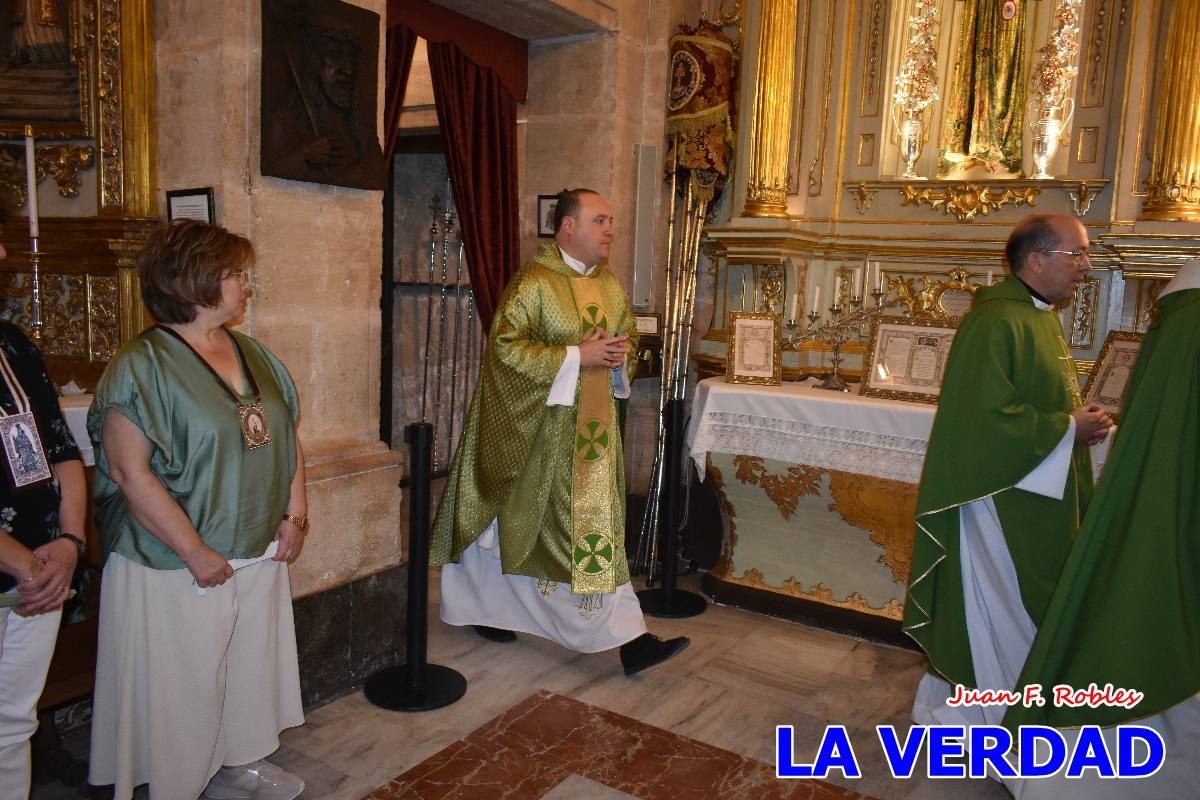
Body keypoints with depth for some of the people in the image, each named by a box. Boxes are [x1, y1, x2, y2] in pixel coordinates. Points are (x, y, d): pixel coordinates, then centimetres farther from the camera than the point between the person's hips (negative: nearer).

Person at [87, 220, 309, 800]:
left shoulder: (253, 354, 6)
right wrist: (196, 552, -18)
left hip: (260, 554, 7)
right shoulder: (142, 365, -14)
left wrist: (295, 513, 1)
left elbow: (288, 439, 12)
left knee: (252, 666, 20)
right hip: (180, 564, -6)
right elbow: (130, 472, -19)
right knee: (184, 684, 9)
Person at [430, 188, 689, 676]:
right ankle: (484, 608, 33)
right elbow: (505, 345, -21)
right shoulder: (534, 282, -14)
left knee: (598, 526, 5)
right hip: (535, 425, -6)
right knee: (514, 522, 8)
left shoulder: (609, 285, 9)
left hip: (593, 426, 6)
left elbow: (627, 333, 21)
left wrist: (621, 354, -3)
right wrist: (576, 356, -23)